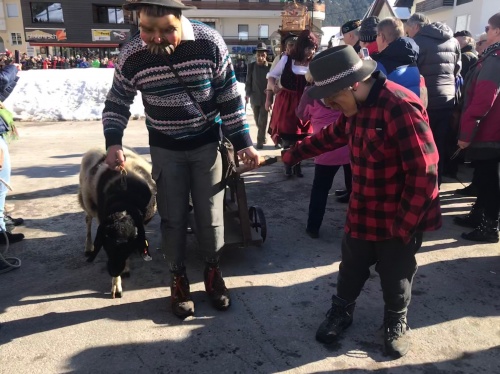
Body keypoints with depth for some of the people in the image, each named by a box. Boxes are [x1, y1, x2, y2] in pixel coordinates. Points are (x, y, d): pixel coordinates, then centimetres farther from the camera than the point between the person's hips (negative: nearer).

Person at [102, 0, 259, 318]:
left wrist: (244, 142, -8)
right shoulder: (131, 56, -14)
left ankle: (213, 271, 30)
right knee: (173, 218, 8)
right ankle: (179, 278, 29)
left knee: (210, 215, 7)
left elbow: (230, 97, -8)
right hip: (165, 149, 1)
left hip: (207, 144, -1)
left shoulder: (209, 42, -18)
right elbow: (116, 104, 1)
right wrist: (114, 143, -14)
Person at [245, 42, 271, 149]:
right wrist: (247, 94, 0)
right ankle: (263, 137, 32)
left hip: (266, 97, -3)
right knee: (257, 120, 13)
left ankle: (260, 140, 4)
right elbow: (248, 81, 4)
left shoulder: (270, 66, -8)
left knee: (263, 120, -3)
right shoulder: (251, 66, -1)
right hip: (254, 97, 3)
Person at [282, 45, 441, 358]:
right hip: (362, 214, 7)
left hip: (401, 218, -6)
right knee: (351, 269, 20)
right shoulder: (356, 106, 0)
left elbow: (424, 173, -26)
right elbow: (332, 136, 18)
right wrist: (292, 155, 16)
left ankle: (396, 322, 41)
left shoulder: (401, 107, -28)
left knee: (396, 277, 15)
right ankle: (341, 312, 43)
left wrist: (403, 225, -20)